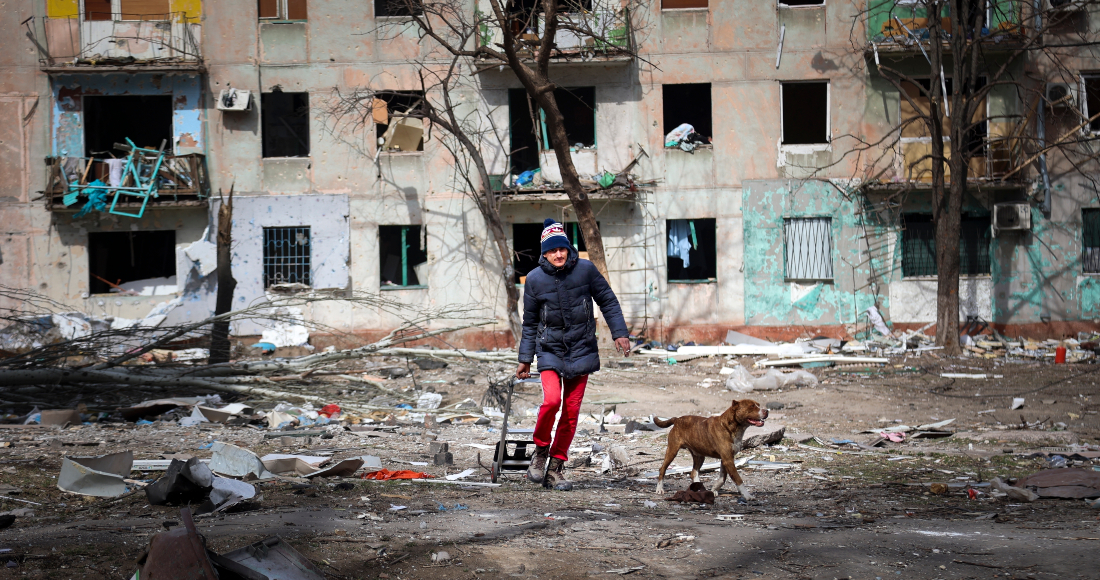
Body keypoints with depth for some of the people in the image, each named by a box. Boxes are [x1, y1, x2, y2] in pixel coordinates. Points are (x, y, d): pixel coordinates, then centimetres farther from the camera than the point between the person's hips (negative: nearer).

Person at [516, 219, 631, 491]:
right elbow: (530, 323, 7)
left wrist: (619, 333, 0)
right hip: (550, 350, -1)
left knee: (572, 410, 2)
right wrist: (525, 359, 9)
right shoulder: (534, 279, -3)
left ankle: (556, 468, 13)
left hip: (581, 350, 1)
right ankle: (540, 450, 2)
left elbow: (608, 301, 7)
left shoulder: (585, 270, -5)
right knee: (552, 399, -23)